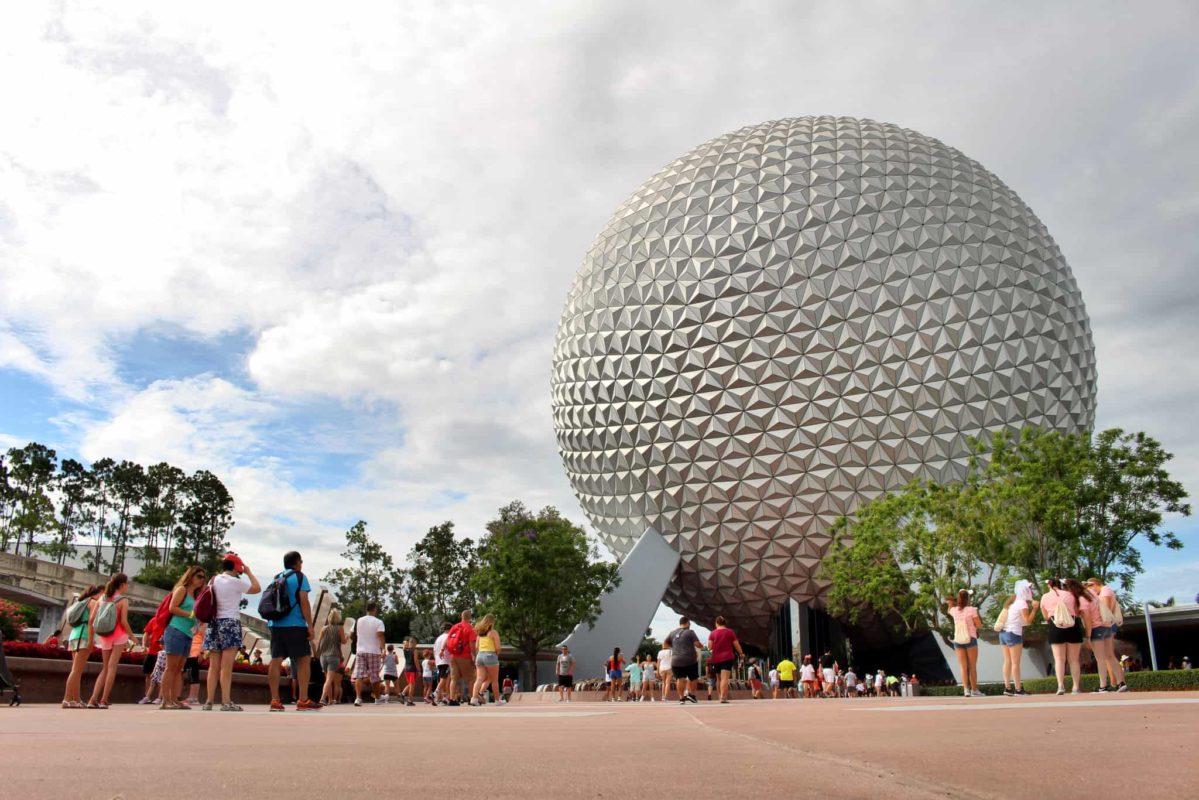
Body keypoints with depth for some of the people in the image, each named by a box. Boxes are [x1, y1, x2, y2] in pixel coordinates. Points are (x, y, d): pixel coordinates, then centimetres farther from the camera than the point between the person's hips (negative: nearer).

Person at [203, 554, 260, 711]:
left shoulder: (214, 580, 10)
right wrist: (249, 572, 8)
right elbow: (257, 588, -1)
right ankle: (226, 702, -11)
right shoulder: (234, 581, -9)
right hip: (230, 624, -7)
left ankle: (209, 701, 6)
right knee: (226, 667, -9)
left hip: (214, 624, 7)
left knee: (214, 666, 7)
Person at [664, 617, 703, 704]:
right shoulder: (690, 632, -3)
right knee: (693, 678, 13)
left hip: (676, 660, 3)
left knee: (680, 679, 3)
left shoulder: (672, 633, 10)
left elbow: (665, 644, 15)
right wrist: (701, 646, 11)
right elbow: (697, 644, -10)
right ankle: (689, 693, -2)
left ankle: (681, 697, -5)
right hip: (690, 660, -3)